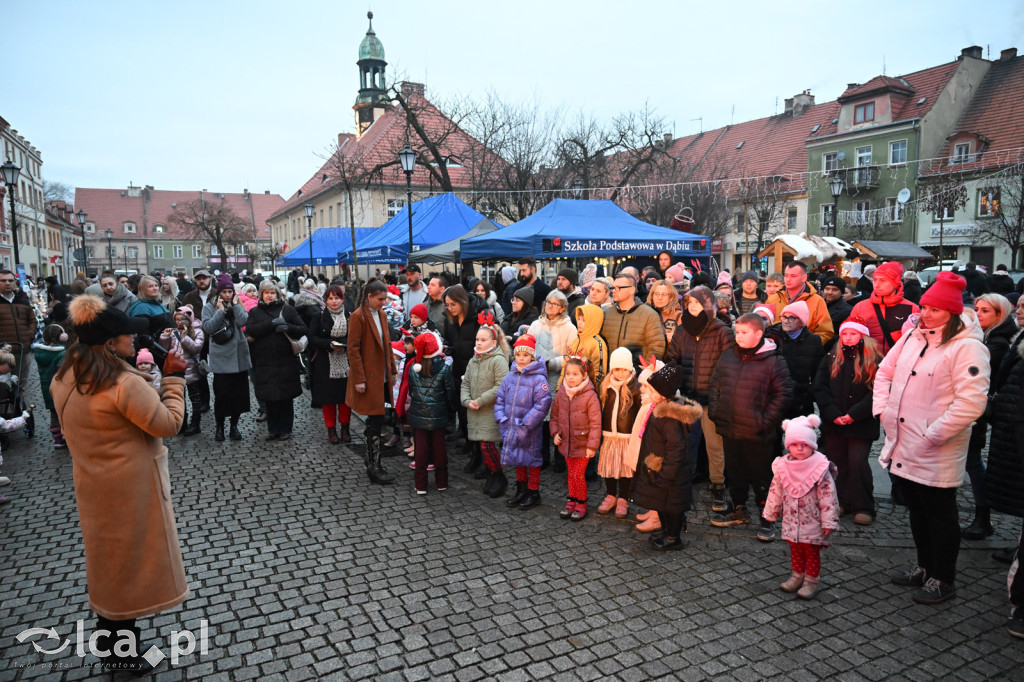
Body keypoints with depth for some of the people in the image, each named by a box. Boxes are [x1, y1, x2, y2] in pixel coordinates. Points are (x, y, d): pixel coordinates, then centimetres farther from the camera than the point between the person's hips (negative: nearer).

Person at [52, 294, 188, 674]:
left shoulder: (64, 379, 0)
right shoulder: (125, 383, -27)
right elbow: (169, 424, -22)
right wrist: (173, 379, -13)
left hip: (92, 483, 8)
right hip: (130, 486, -8)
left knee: (108, 556, 23)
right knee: (131, 558, 8)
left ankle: (108, 636, 39)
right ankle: (126, 651, 24)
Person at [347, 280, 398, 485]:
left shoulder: (380, 314, 11)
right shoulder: (358, 317, -12)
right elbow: (353, 349, -14)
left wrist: (392, 370, 15)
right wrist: (359, 379, -16)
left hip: (382, 376, 7)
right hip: (368, 378, -7)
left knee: (375, 421, 13)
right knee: (375, 422, -5)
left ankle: (372, 459, 25)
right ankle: (374, 469, 2)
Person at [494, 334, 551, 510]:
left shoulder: (538, 378, -14)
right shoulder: (510, 376, 5)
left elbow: (542, 404, -18)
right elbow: (500, 399, 10)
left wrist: (525, 425, -18)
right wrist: (501, 420, -2)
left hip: (530, 430, -6)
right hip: (512, 428, 6)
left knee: (531, 458, 7)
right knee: (517, 458, 19)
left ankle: (533, 493, 23)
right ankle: (521, 490, 36)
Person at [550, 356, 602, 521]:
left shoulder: (590, 396, -16)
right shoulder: (561, 393, 1)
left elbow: (595, 422, -14)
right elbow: (554, 415, 14)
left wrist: (592, 445, -14)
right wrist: (555, 433, 1)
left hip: (583, 444, -5)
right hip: (566, 443, 5)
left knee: (578, 475, -2)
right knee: (571, 474, 15)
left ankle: (581, 504, 17)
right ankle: (572, 502, 30)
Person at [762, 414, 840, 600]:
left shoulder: (820, 469, -18)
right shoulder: (782, 468, -6)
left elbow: (828, 497, -15)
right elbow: (775, 492, 6)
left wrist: (829, 522, -13)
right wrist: (771, 513, 12)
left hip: (812, 522, -4)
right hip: (791, 521, 4)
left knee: (811, 551, 9)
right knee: (795, 550, 18)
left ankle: (811, 581, 24)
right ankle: (797, 576, 35)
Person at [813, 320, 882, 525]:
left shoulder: (874, 361, -2)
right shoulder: (831, 359, 8)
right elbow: (820, 388, 2)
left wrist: (854, 414, -15)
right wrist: (833, 414, -9)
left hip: (861, 423, -4)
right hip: (833, 423, 4)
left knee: (858, 463, -7)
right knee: (837, 462, 7)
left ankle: (863, 508, 6)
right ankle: (842, 503, 19)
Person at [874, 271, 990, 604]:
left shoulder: (967, 348, -16)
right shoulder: (913, 337, 6)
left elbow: (971, 402, -24)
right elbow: (885, 372, 16)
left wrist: (933, 435, -21)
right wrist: (883, 410, 5)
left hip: (936, 454, -7)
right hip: (903, 447, 7)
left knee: (940, 515, 9)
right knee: (917, 510, 21)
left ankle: (943, 580, 27)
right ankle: (925, 568, 39)